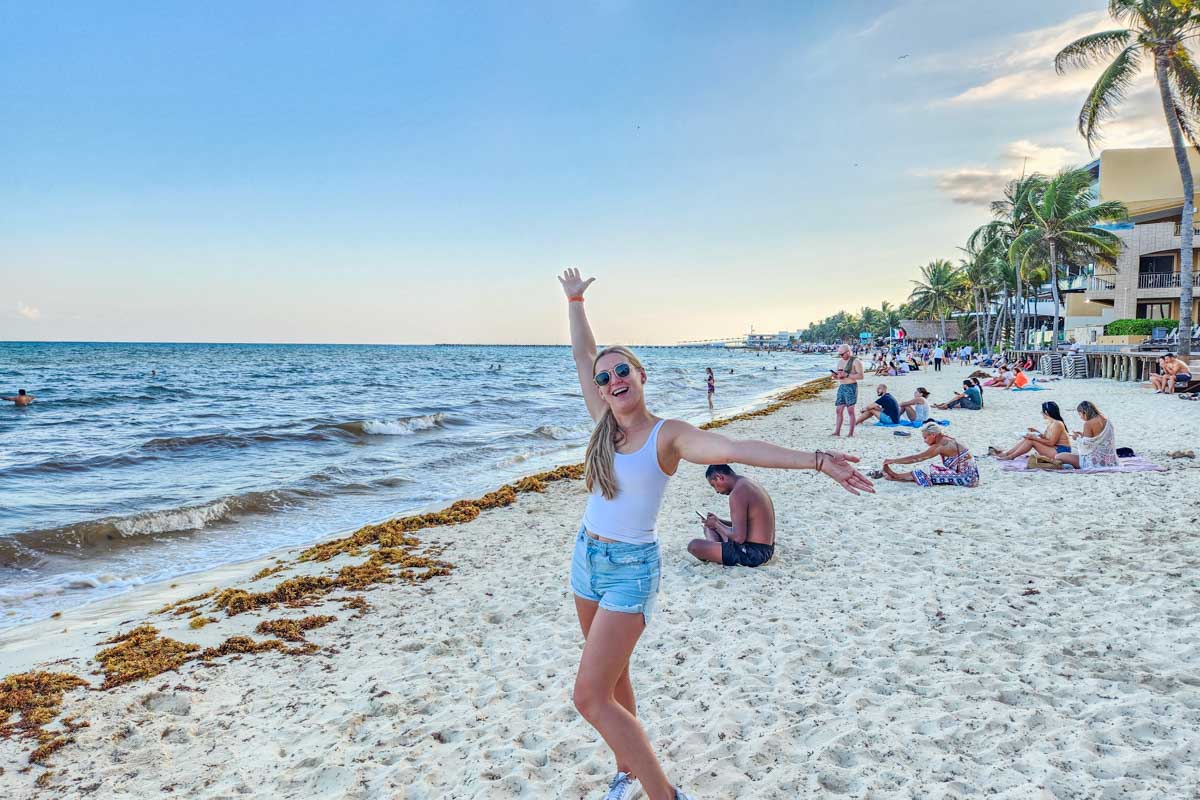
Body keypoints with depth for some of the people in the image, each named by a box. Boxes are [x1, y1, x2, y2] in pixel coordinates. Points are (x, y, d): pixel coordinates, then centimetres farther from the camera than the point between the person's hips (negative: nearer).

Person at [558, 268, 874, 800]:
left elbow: (734, 450, -28)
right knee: (611, 677, 19)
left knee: (591, 696, -10)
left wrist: (816, 461, -38)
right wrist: (575, 301, 20)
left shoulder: (668, 435, -15)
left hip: (631, 569, -7)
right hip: (587, 557, 7)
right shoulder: (603, 424, 2)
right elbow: (582, 356, 12)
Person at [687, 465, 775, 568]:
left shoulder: (737, 493, -20)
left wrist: (716, 524, -8)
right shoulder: (749, 484, 12)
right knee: (709, 527, 25)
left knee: (693, 546, -15)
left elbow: (739, 537, -24)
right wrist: (718, 521, 14)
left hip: (752, 554, -11)